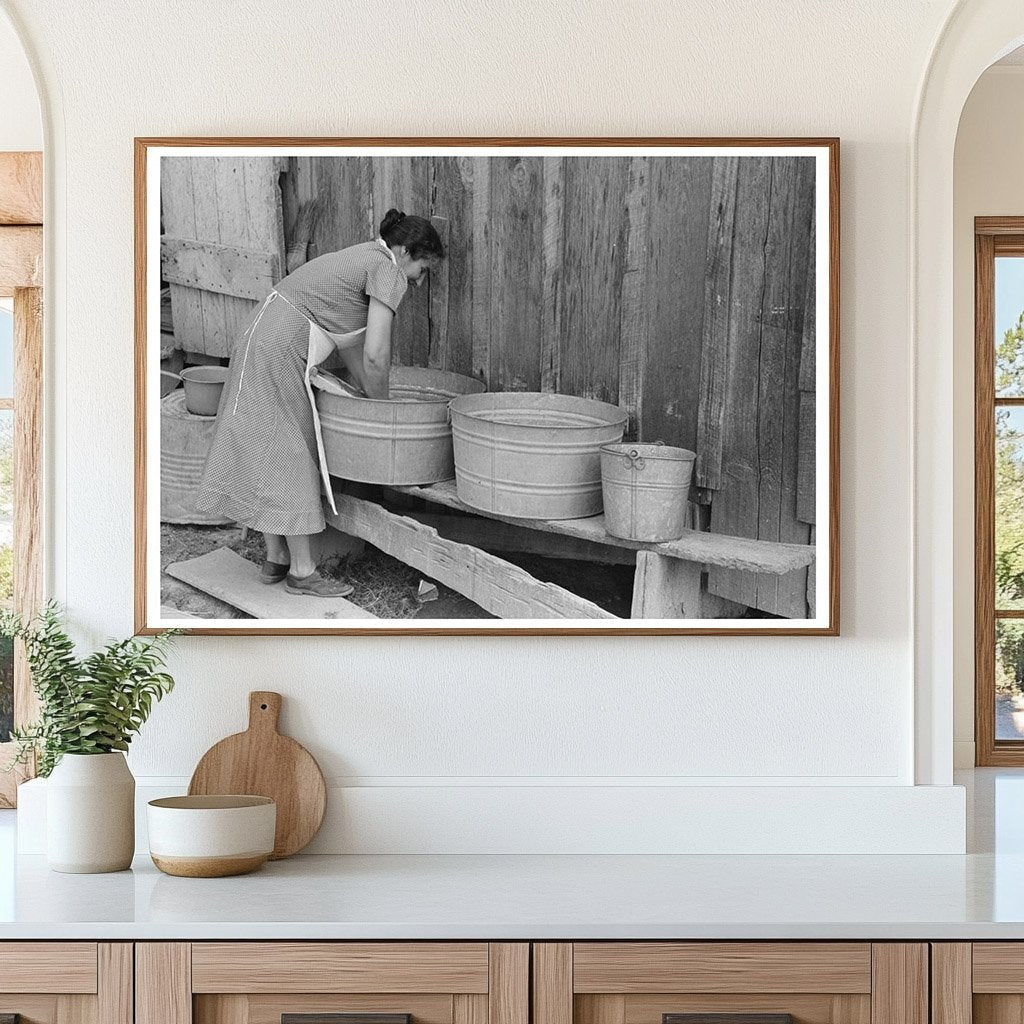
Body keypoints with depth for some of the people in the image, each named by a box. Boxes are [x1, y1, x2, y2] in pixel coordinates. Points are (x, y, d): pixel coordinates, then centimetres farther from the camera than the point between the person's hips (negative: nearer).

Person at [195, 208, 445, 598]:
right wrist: (381, 408, 0)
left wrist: (371, 399, 19)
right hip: (282, 351, -10)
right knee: (292, 459, -2)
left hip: (258, 341, 10)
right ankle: (302, 571, 5)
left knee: (269, 452, 14)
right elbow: (375, 355, -16)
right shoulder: (387, 272, -9)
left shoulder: (362, 259, 20)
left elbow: (349, 345, 22)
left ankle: (275, 559, 21)